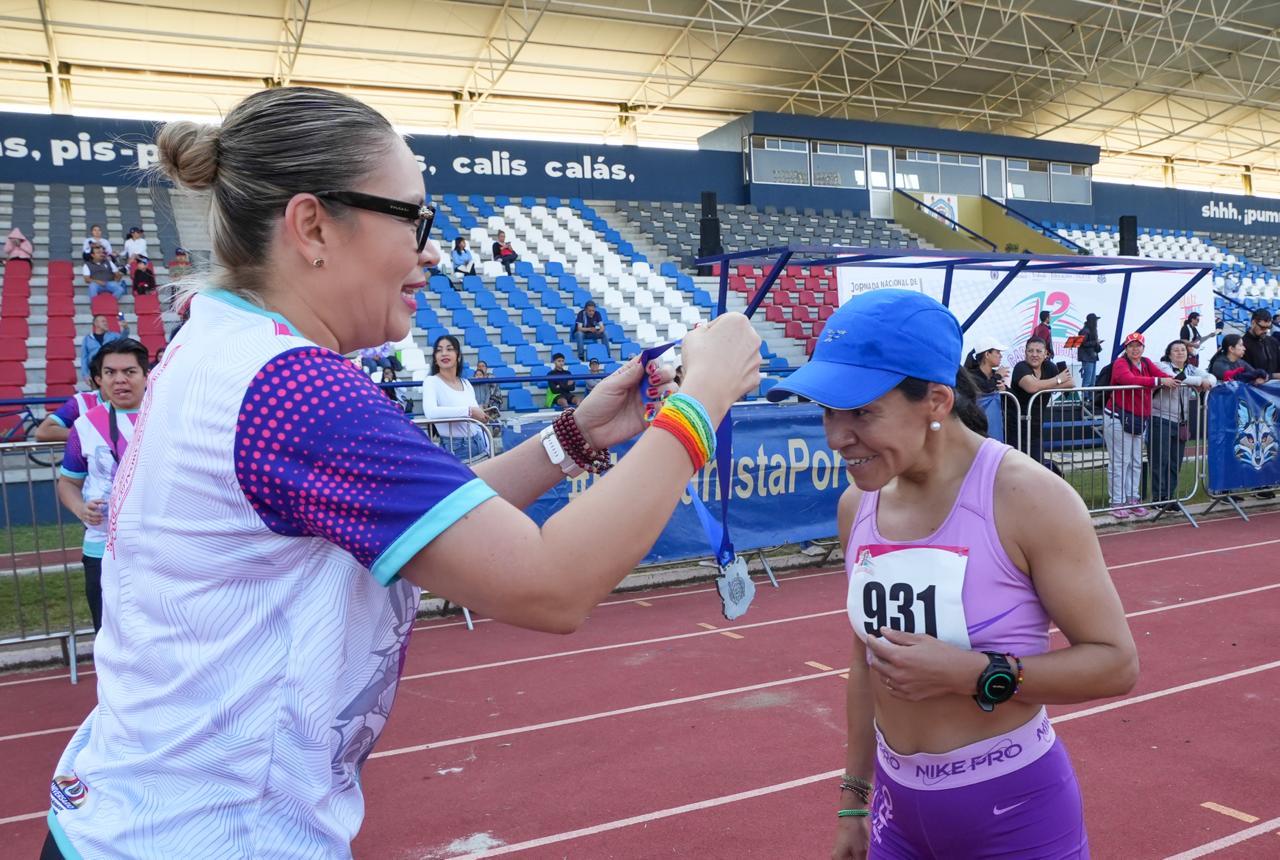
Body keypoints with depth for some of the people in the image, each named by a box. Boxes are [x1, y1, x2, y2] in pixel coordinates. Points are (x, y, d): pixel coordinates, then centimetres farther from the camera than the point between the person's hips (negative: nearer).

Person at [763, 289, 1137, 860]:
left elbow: (1115, 663, -14)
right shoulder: (857, 506, -3)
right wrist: (855, 799, 12)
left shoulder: (1026, 498, -19)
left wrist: (973, 673, -26)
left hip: (1014, 813, -4)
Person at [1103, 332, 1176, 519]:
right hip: (1118, 418, -7)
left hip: (1140, 419, 8)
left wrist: (1174, 380, -22)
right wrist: (1158, 381, -36)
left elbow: (1163, 376, -1)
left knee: (1136, 462, 11)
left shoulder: (1147, 363, 12)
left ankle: (1133, 499, 19)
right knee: (1120, 461, -4)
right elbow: (1130, 379, -30)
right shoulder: (1120, 363, -11)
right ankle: (1117, 503, 0)